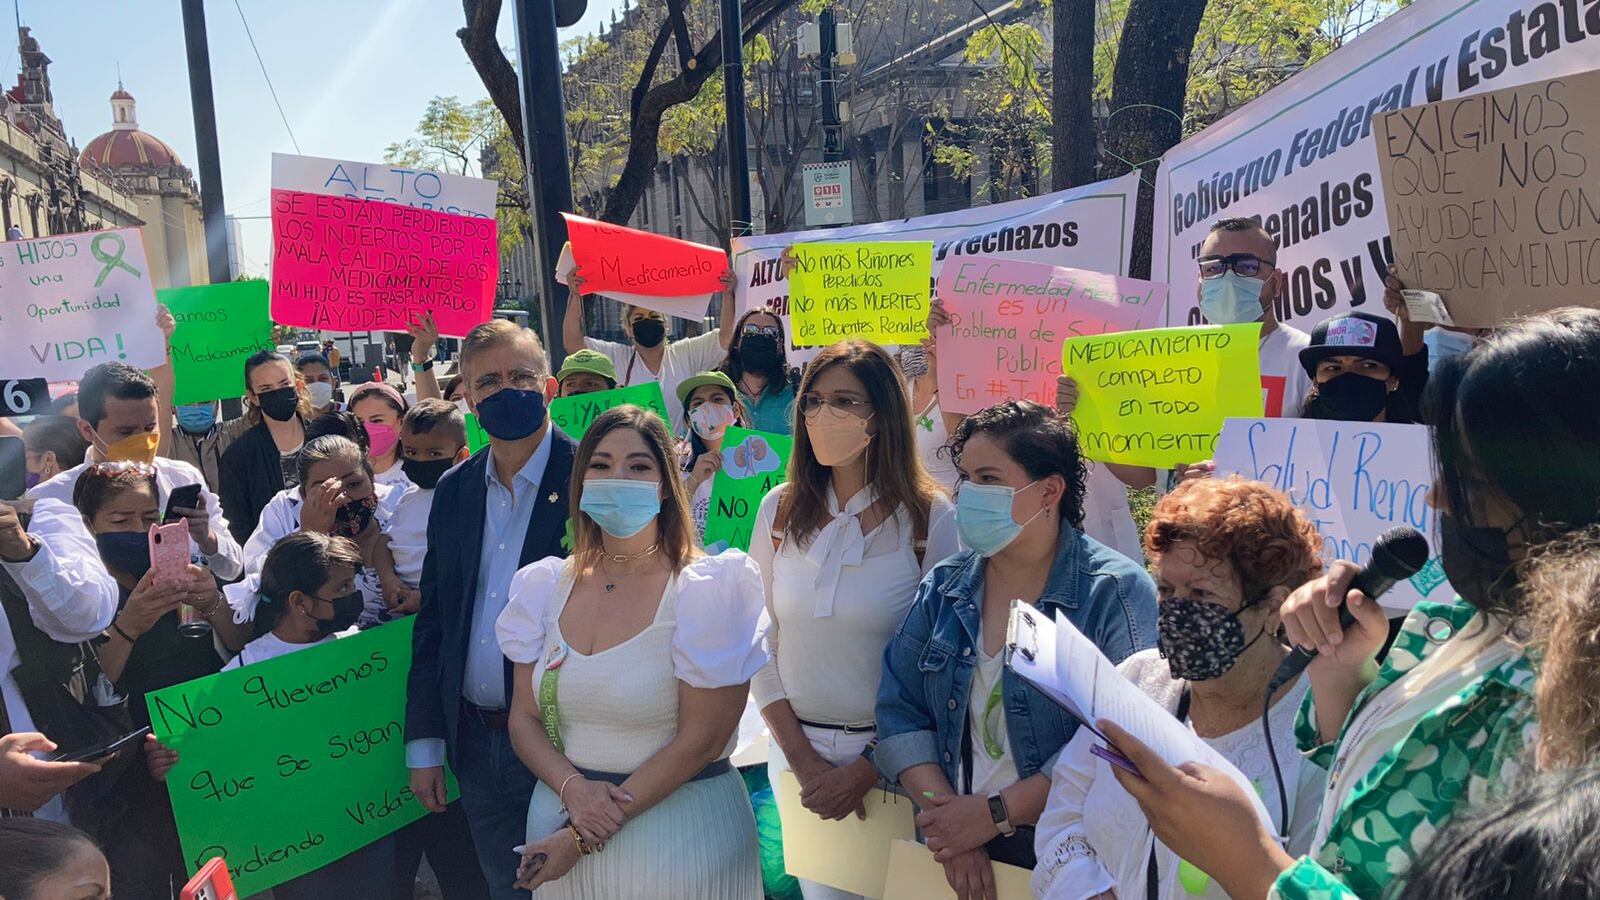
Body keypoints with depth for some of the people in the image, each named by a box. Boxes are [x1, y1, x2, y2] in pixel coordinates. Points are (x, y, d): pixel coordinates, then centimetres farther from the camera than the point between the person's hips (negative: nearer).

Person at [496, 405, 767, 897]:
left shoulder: (707, 589, -13)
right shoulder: (547, 585, 2)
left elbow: (701, 739, -16)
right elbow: (524, 718, 4)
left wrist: (585, 838, -15)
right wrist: (573, 788, -15)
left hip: (679, 828, -4)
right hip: (559, 813, 4)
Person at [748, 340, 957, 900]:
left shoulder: (932, 518, -12)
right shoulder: (780, 509, -1)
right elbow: (759, 642, 2)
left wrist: (867, 771, -12)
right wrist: (801, 758, -4)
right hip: (796, 747, 3)